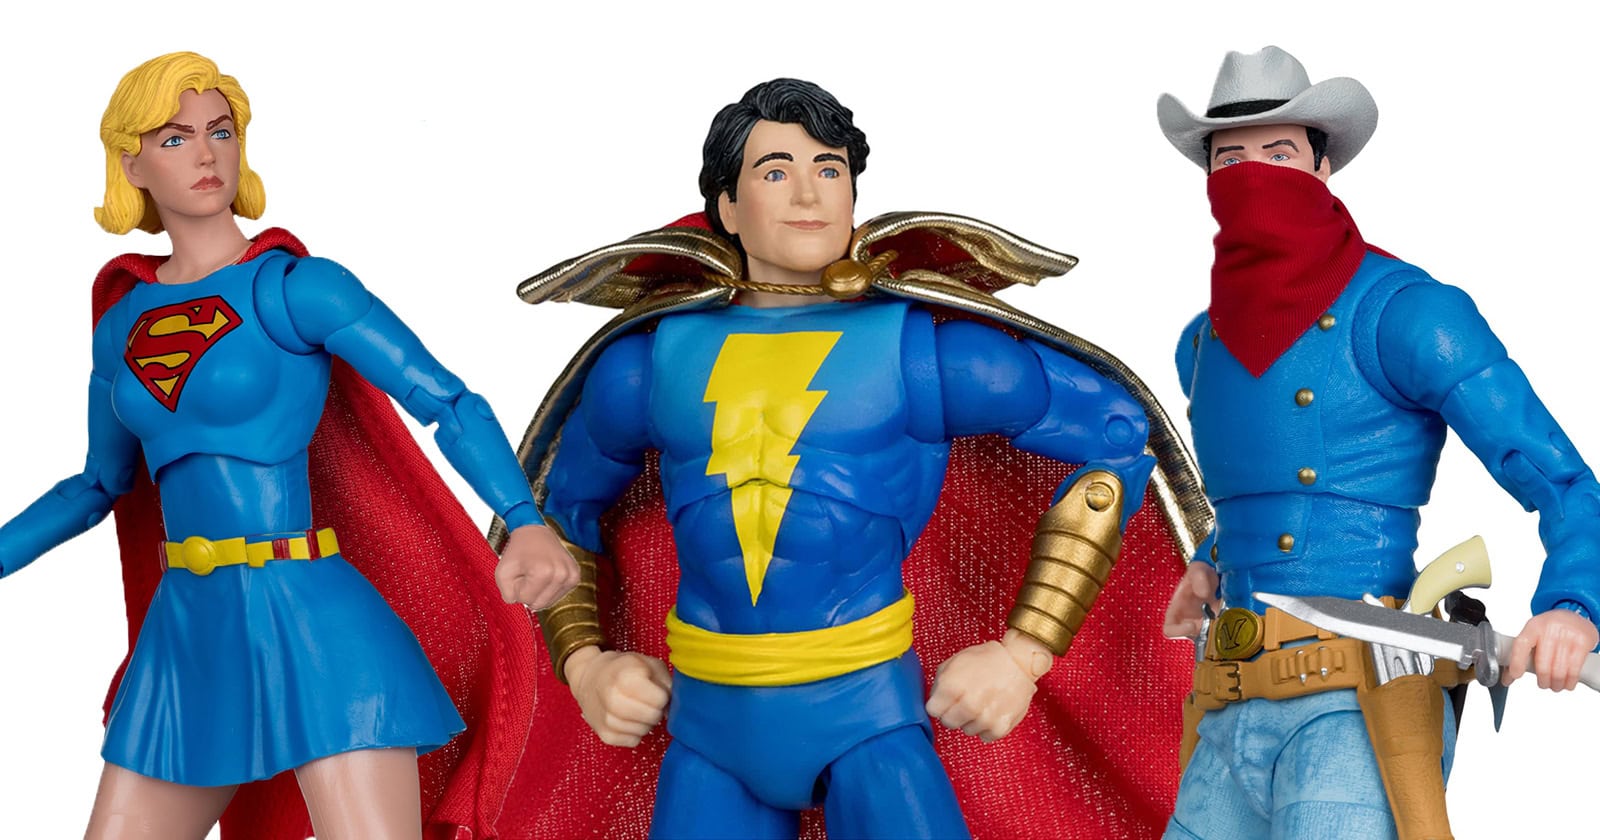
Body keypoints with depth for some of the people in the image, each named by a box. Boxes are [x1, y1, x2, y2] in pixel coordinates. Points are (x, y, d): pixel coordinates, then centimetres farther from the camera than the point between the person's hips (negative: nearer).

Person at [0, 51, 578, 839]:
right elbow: (99, 485, 26)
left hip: (315, 630, -6)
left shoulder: (297, 288, -5)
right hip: (186, 638, 6)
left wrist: (528, 525, -28)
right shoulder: (122, 323, 12)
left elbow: (451, 403, -11)